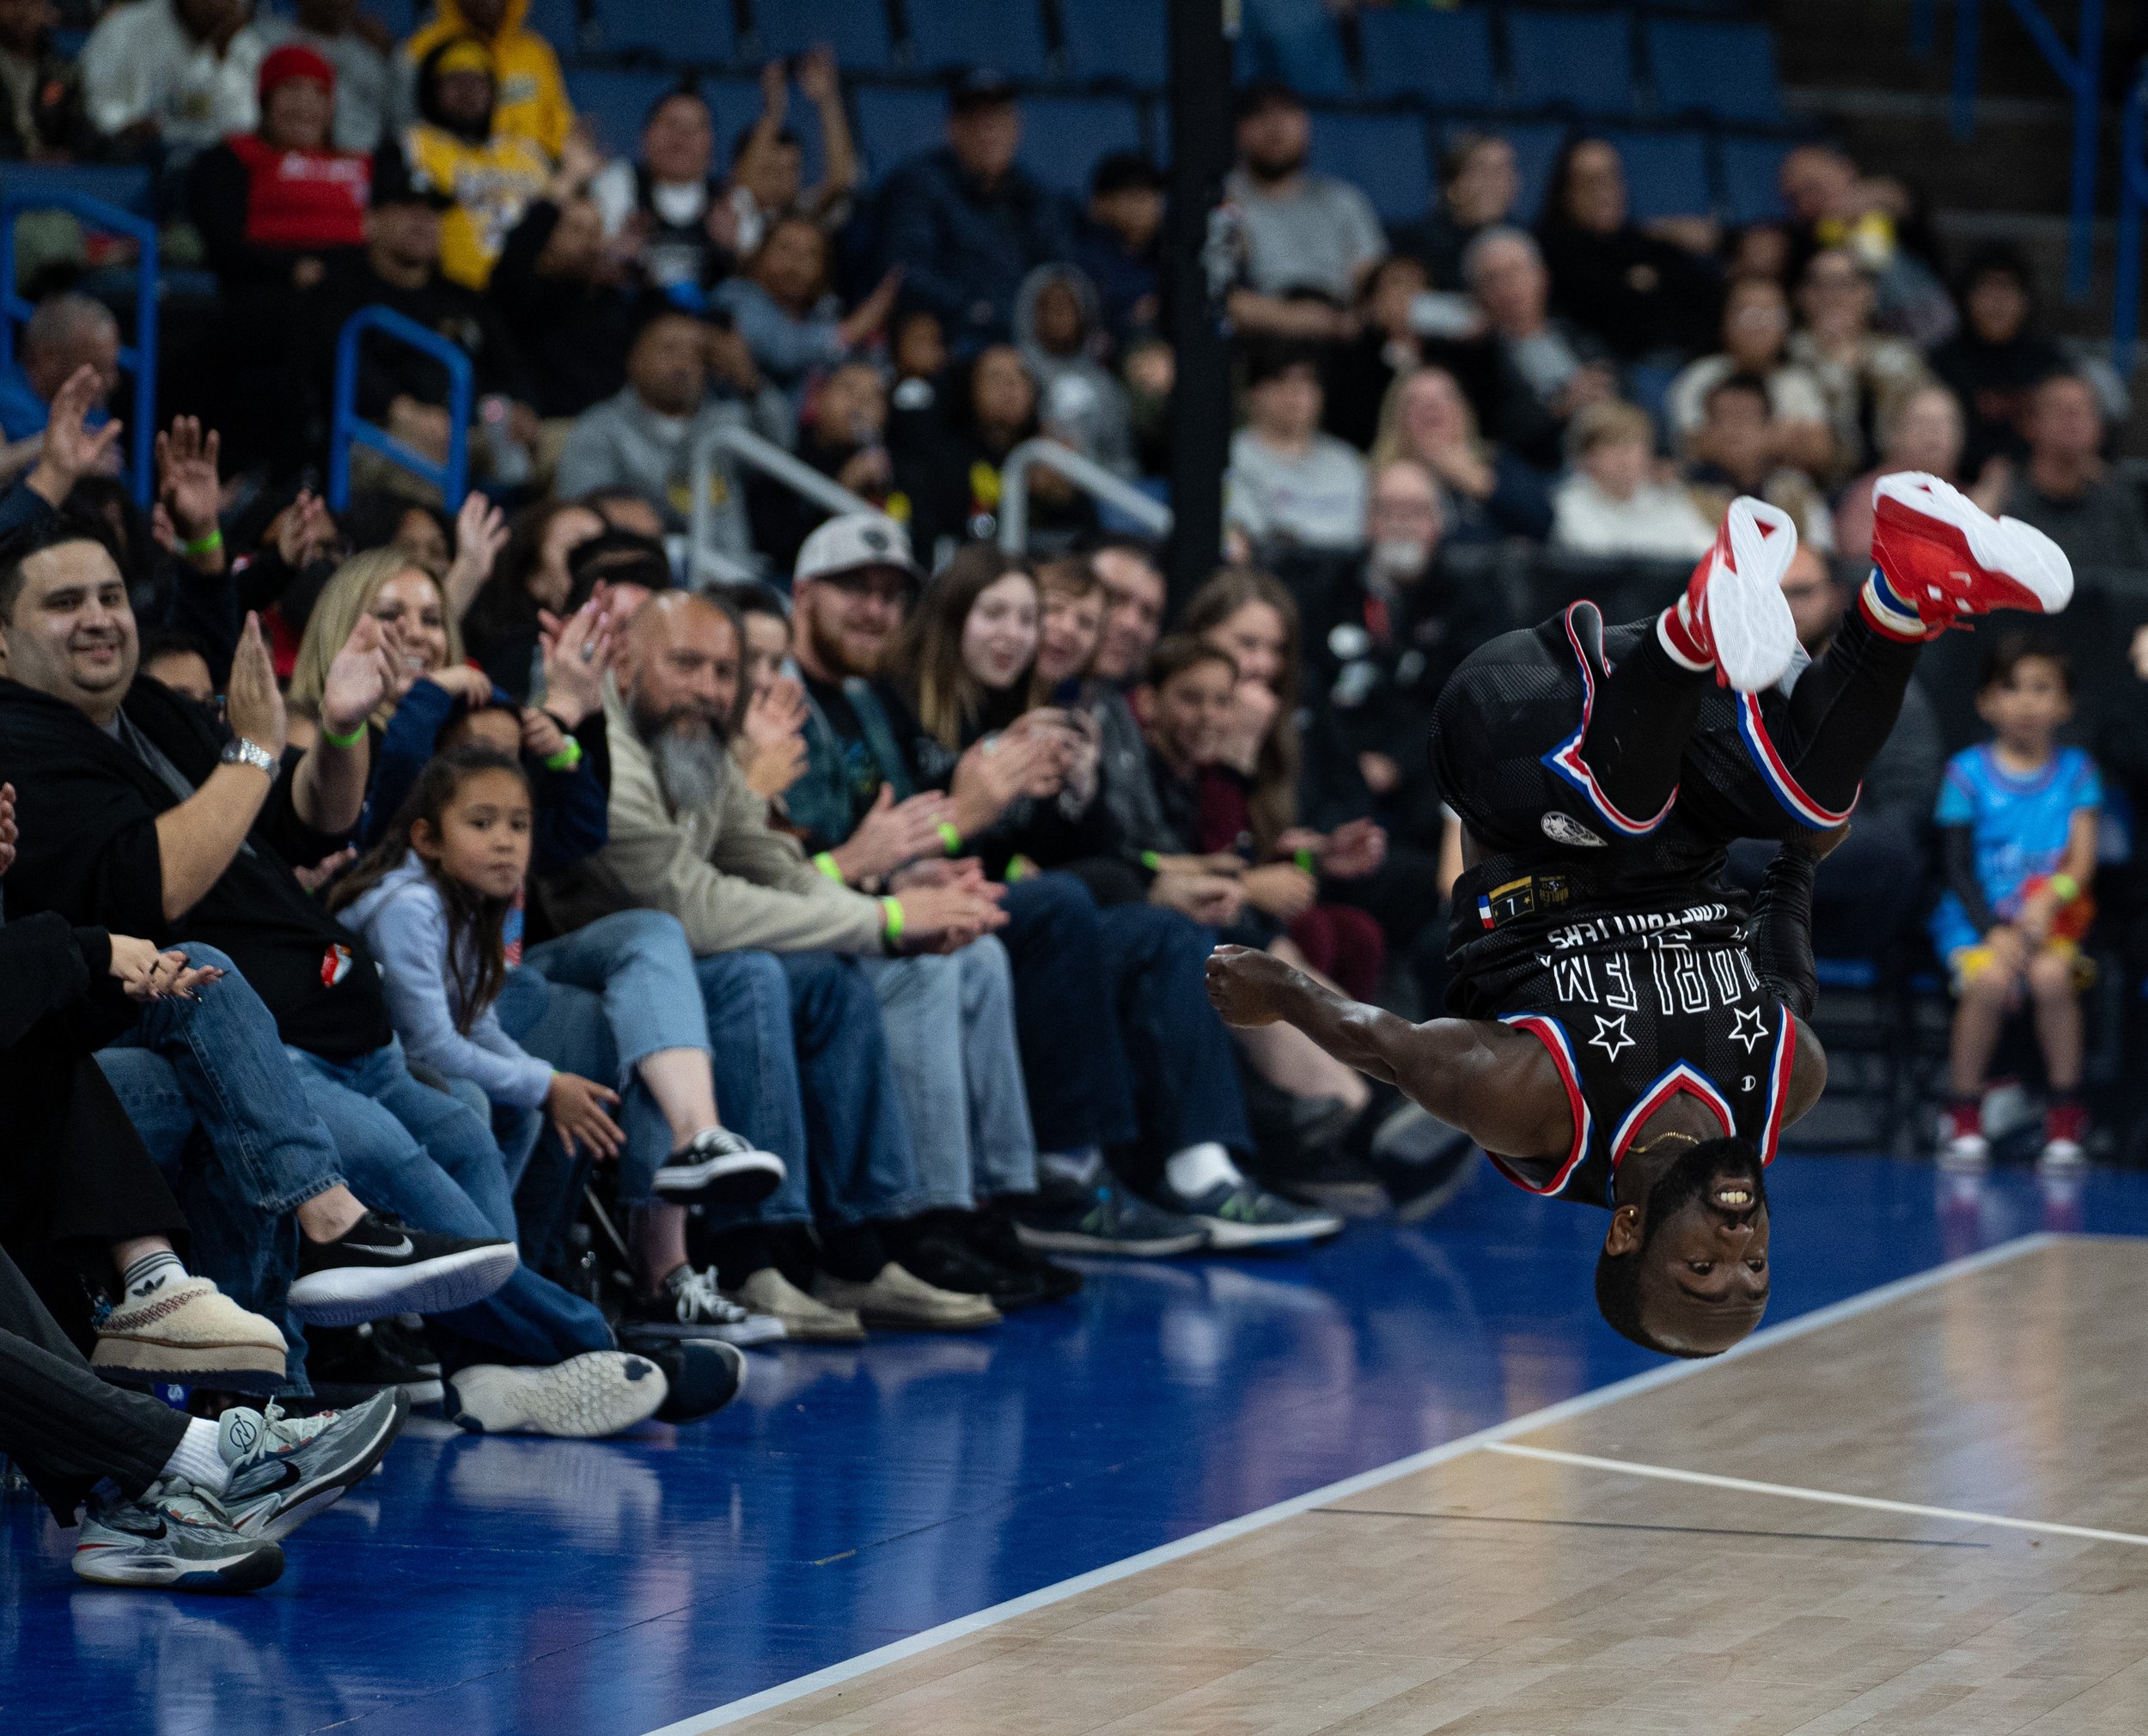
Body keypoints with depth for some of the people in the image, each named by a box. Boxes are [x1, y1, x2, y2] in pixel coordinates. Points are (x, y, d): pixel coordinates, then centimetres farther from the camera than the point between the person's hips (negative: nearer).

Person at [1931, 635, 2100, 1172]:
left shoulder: (2075, 771, 8)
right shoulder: (1968, 773, 3)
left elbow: (2083, 858, -2)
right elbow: (1957, 868, -1)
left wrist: (2048, 902, -23)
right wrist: (1993, 931, -16)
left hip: (2052, 920, 1)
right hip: (1976, 918, -1)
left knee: (2051, 975, -32)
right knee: (1989, 978, -33)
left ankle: (2065, 1124, -18)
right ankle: (1964, 1122, -17)